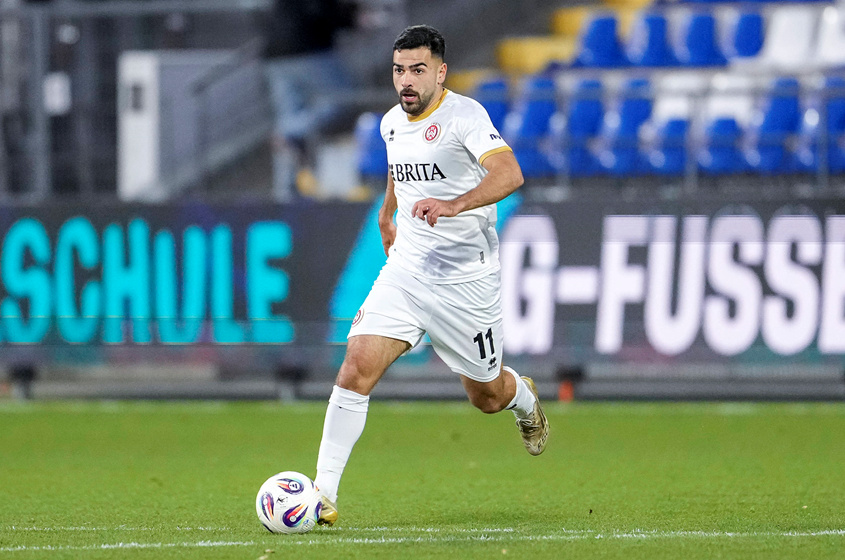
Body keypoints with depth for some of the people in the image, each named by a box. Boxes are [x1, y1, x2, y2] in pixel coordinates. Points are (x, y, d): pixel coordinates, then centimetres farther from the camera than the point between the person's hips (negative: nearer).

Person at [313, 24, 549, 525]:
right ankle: (324, 494, -16)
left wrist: (452, 205, -45)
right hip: (406, 272, 4)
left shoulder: (464, 115, -16)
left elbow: (509, 174, -32)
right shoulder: (392, 123, 6)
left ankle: (525, 399, 51)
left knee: (487, 395, 12)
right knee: (358, 366, -17)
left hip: (467, 281, -4)